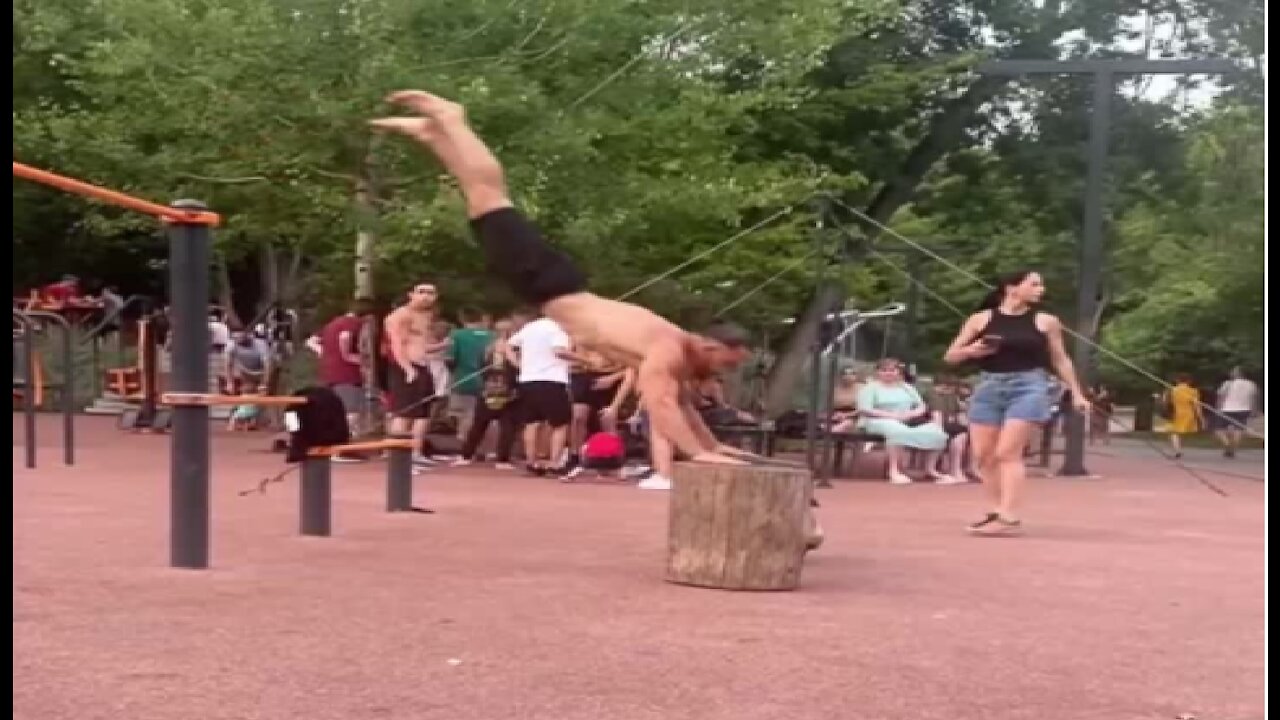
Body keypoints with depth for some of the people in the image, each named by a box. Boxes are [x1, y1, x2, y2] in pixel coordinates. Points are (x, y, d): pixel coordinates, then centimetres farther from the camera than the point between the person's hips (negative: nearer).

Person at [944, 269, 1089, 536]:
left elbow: (1060, 360, 15)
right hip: (988, 387, 3)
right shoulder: (981, 319, 5)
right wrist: (971, 351, -12)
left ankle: (1010, 517, -14)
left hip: (1028, 387, -3)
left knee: (1008, 453, -14)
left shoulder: (1046, 322, 5)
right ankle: (998, 511, 17)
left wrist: (1076, 393, 13)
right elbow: (951, 356, 8)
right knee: (983, 455, 3)